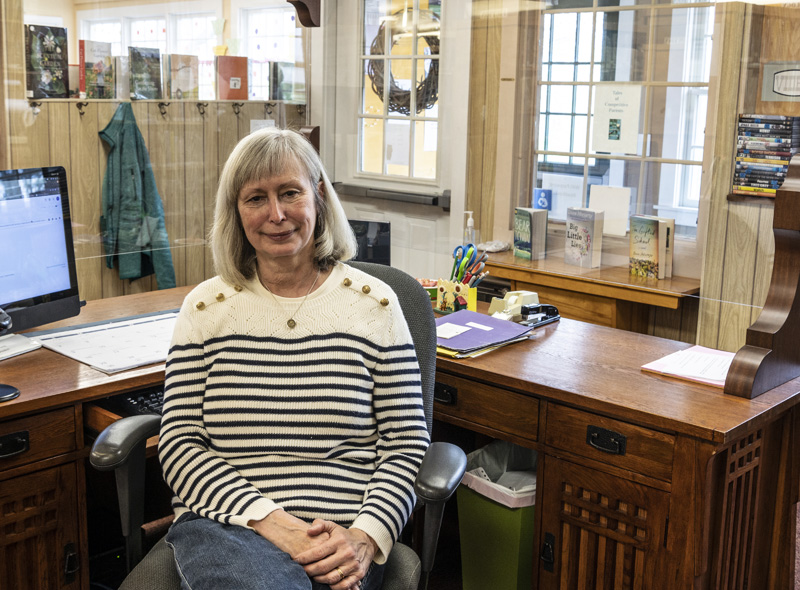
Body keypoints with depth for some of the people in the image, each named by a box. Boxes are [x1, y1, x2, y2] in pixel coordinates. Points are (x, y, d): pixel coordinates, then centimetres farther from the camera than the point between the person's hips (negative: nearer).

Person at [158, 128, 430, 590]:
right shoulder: (206, 307, 8)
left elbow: (407, 445, 5)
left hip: (338, 537, 0)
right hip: (224, 523, 0)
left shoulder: (374, 304, 6)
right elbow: (180, 443, 3)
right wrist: (268, 520, -12)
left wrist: (365, 538, -12)